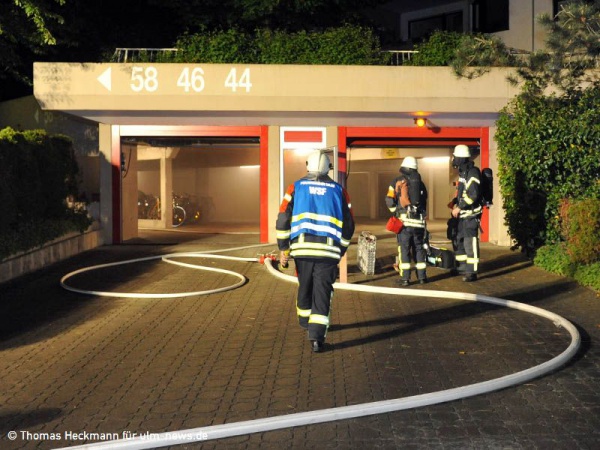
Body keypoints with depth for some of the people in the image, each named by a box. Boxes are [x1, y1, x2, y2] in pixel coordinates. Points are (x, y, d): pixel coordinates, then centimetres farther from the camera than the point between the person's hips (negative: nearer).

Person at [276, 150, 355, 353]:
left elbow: (283, 220, 1)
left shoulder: (296, 187, 7)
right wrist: (340, 251, 23)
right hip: (328, 252, -1)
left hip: (302, 249, 1)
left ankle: (306, 322, 40)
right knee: (322, 293, 1)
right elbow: (348, 226, 11)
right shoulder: (339, 190, 9)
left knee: (305, 288, 21)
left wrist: (283, 248, 8)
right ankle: (317, 335, -10)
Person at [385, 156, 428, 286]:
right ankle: (422, 276, 15)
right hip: (419, 221, 4)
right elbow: (424, 201, 15)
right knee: (419, 248, 12)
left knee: (404, 248, -1)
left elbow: (390, 201, -4)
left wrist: (396, 212, 11)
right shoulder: (420, 183, 12)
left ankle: (405, 278, -5)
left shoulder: (397, 181, 0)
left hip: (404, 220, -3)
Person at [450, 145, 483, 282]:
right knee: (460, 240, 18)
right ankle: (463, 267, 30)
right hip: (463, 214, 10)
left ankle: (472, 272, -7)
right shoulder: (463, 172, 14)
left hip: (471, 214, -10)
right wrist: (456, 204, 10)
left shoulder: (472, 173, -16)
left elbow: (473, 194, -23)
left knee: (470, 242, -10)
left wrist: (459, 207, -19)